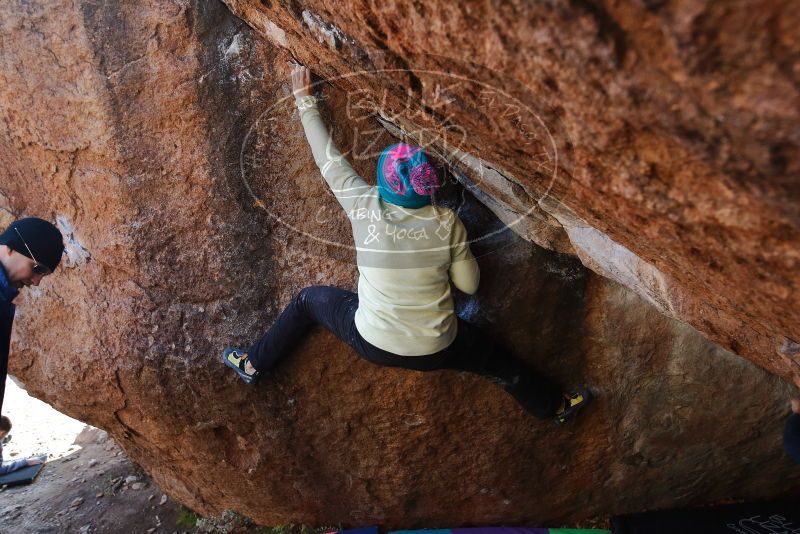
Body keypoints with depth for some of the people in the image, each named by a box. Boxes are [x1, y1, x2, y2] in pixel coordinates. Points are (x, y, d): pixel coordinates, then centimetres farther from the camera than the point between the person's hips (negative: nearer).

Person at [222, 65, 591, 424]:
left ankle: (254, 365, 36)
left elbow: (328, 157, -5)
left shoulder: (364, 207, -18)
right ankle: (555, 406, 48)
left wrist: (304, 100, 7)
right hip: (437, 350, 1)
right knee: (495, 362, 28)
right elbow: (469, 284, -4)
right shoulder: (447, 223, -16)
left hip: (373, 344, 0)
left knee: (308, 300, 22)